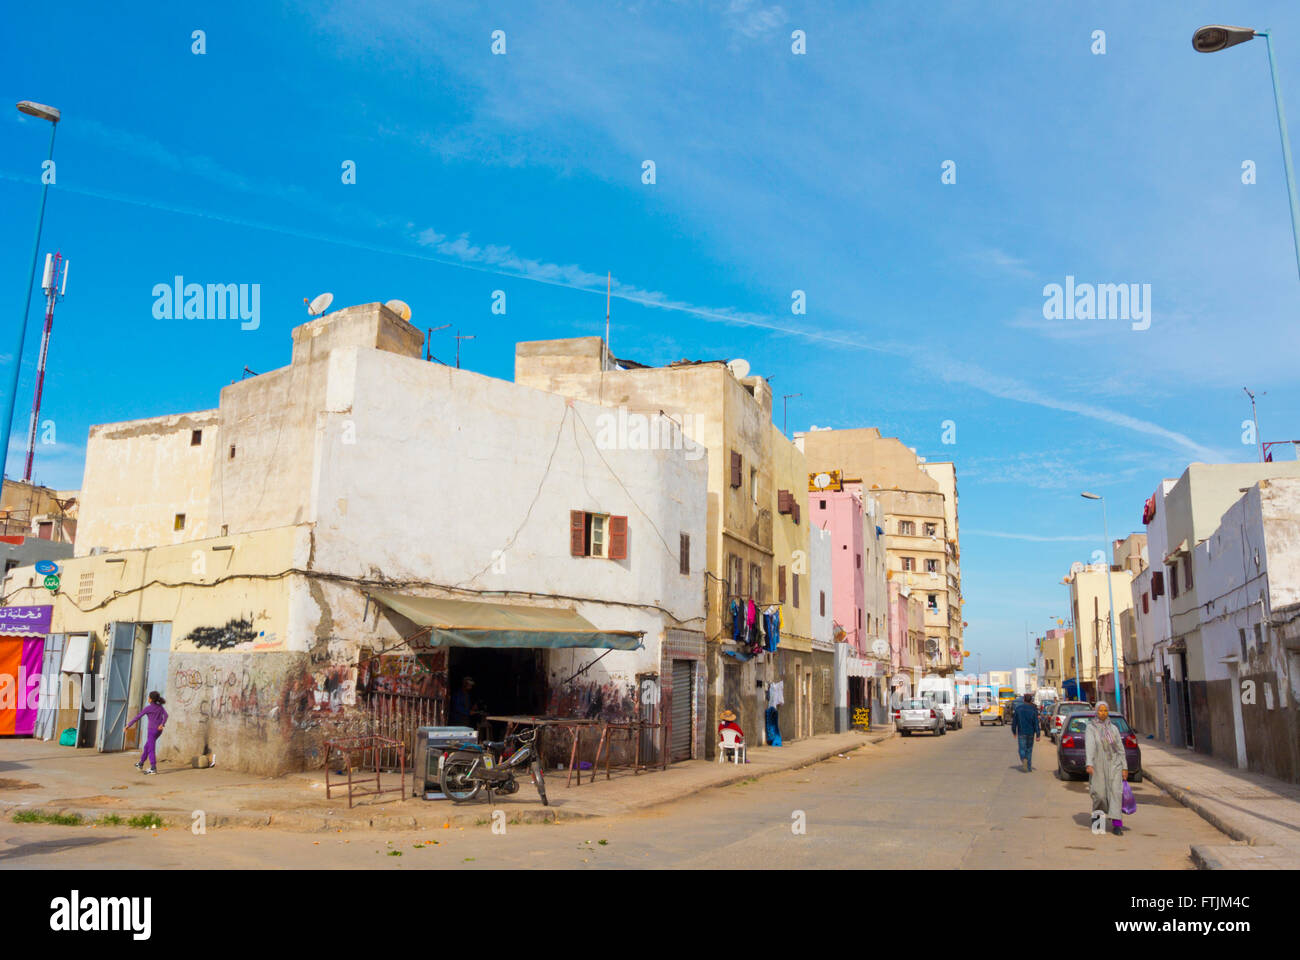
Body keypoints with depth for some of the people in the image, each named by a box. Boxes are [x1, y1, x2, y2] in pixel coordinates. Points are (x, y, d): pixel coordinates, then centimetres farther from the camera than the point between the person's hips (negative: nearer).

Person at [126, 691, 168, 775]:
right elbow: (165, 715, -7)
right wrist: (162, 724, -19)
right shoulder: (160, 706, 8)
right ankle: (140, 764, 33)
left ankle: (153, 768, -11)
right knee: (147, 746, 23)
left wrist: (129, 725, 3)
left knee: (151, 749, -5)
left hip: (152, 730, -7)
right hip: (159, 730, 7)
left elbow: (137, 717, -7)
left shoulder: (148, 708, -10)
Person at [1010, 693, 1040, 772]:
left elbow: (1014, 720, 3)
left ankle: (1024, 759, -30)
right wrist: (1038, 734, -5)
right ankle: (1029, 768, 12)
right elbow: (1036, 723, -6)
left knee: (1022, 749, 1)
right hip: (1030, 733, 1)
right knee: (1029, 749, 12)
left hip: (1021, 732, -1)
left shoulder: (1018, 708, 0)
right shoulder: (1033, 709, -3)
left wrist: (1014, 731, 13)